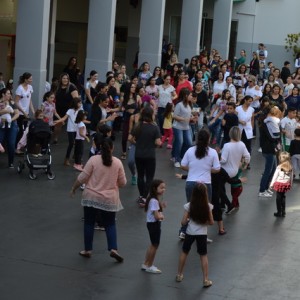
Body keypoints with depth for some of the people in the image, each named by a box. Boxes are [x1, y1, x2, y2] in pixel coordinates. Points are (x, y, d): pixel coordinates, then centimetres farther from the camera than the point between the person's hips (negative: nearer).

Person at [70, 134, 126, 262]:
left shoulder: (93, 160, -10)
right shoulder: (118, 162, -3)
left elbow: (82, 178, -9)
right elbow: (122, 183, 3)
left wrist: (74, 188, 5)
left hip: (91, 197, -1)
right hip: (109, 199, 1)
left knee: (89, 223, 12)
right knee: (110, 224, 12)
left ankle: (88, 250, 15)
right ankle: (113, 249, -4)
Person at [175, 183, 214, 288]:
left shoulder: (189, 206, -13)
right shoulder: (208, 206, -11)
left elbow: (183, 222, -11)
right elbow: (211, 222, -4)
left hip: (190, 233, 0)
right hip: (202, 234, 0)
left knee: (184, 252, 20)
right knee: (203, 256, 10)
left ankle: (179, 275, 30)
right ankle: (206, 280, 10)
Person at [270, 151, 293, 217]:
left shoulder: (279, 167, -19)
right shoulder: (290, 168, -6)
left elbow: (275, 176, -11)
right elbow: (291, 177, 4)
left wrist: (271, 184, -2)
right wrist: (290, 184, 19)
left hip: (279, 184, -5)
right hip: (286, 185, 5)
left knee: (278, 198, 8)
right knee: (283, 197, 20)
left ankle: (279, 212, 13)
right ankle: (283, 212, 25)